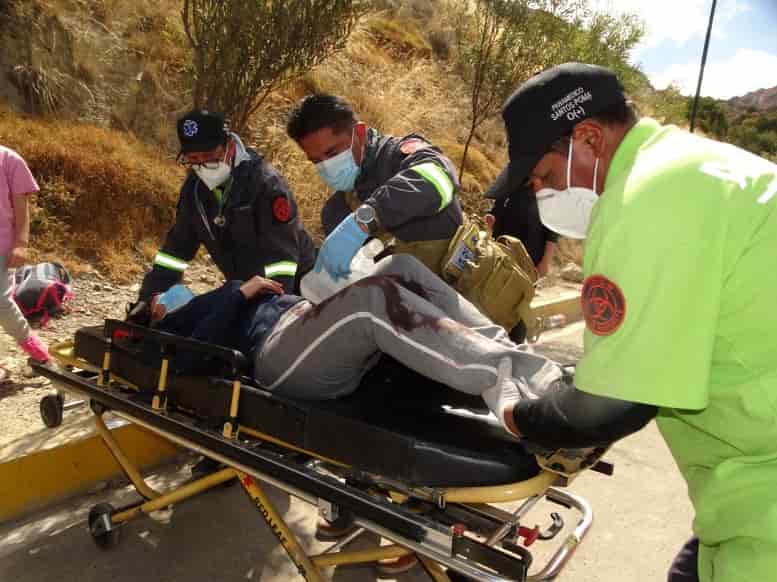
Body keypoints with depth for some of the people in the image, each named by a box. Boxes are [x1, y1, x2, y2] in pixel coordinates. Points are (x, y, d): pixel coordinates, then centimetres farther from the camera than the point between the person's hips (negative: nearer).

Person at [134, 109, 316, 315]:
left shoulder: (265, 183, -25)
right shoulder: (194, 186, -4)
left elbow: (281, 253, -31)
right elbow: (177, 245, 3)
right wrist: (148, 298, -2)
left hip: (291, 287, -6)